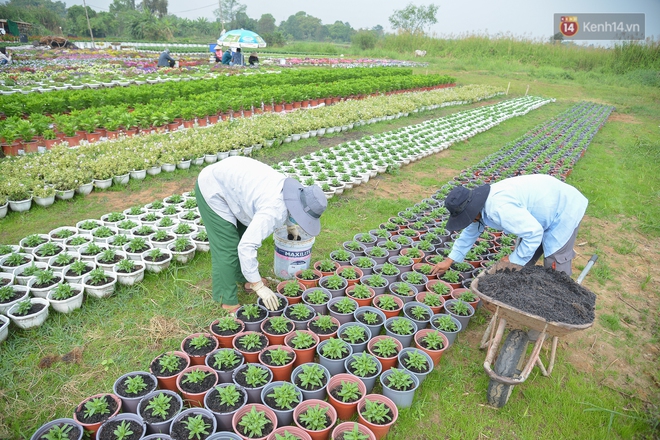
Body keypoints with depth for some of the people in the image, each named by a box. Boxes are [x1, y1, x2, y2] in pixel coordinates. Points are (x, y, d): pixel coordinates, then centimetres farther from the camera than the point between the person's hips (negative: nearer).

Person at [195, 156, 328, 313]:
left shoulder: (292, 190, -6)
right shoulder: (274, 212, -32)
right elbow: (246, 247, -35)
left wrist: (291, 225, 24)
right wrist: (259, 287, -28)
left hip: (226, 178, 9)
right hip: (212, 188, -9)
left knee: (244, 234, 17)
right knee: (227, 248, -7)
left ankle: (243, 278, 35)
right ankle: (229, 303, 4)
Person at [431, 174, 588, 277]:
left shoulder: (499, 208, -37)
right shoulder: (481, 203, -5)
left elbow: (534, 233, -34)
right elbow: (471, 231, 11)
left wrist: (514, 260, -20)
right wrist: (450, 260, 13)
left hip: (563, 209, -9)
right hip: (545, 207, 9)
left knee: (556, 270, -7)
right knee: (523, 263, 12)